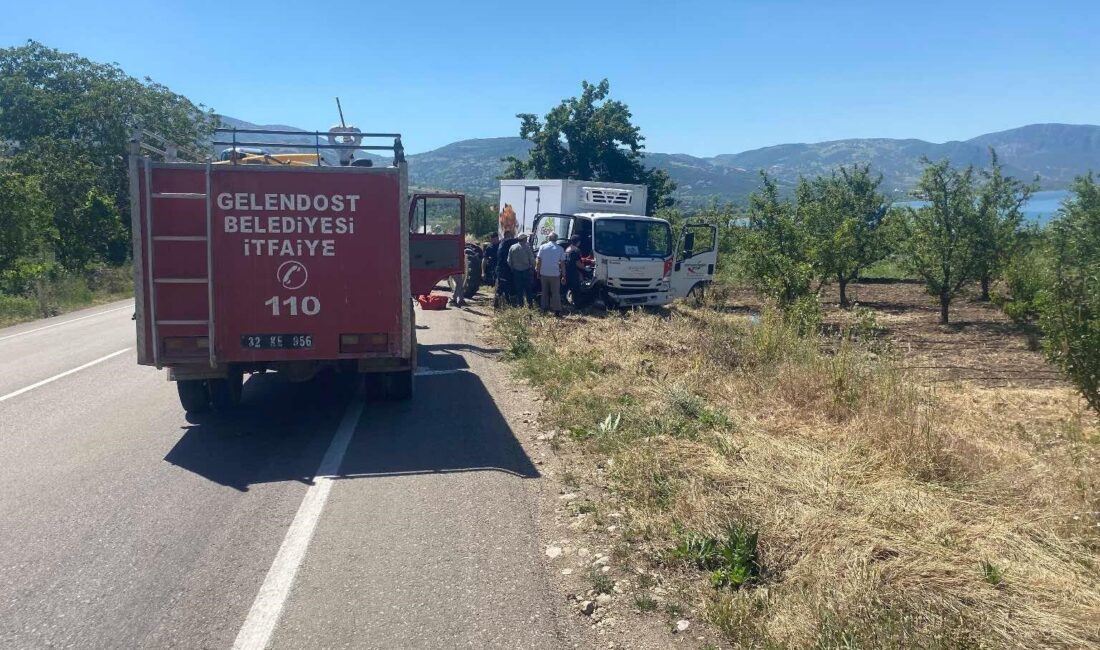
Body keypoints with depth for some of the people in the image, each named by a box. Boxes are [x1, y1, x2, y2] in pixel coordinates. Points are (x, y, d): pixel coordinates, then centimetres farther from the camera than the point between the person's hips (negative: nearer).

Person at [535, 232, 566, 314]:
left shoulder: (543, 247, 1)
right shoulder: (560, 249, 1)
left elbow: (538, 260, -1)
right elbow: (562, 263, 0)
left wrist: (538, 271, 8)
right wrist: (563, 275, 4)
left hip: (544, 273, 1)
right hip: (555, 274, -1)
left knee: (545, 292, 12)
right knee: (555, 293, 5)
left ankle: (544, 309, 15)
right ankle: (556, 310, 1)